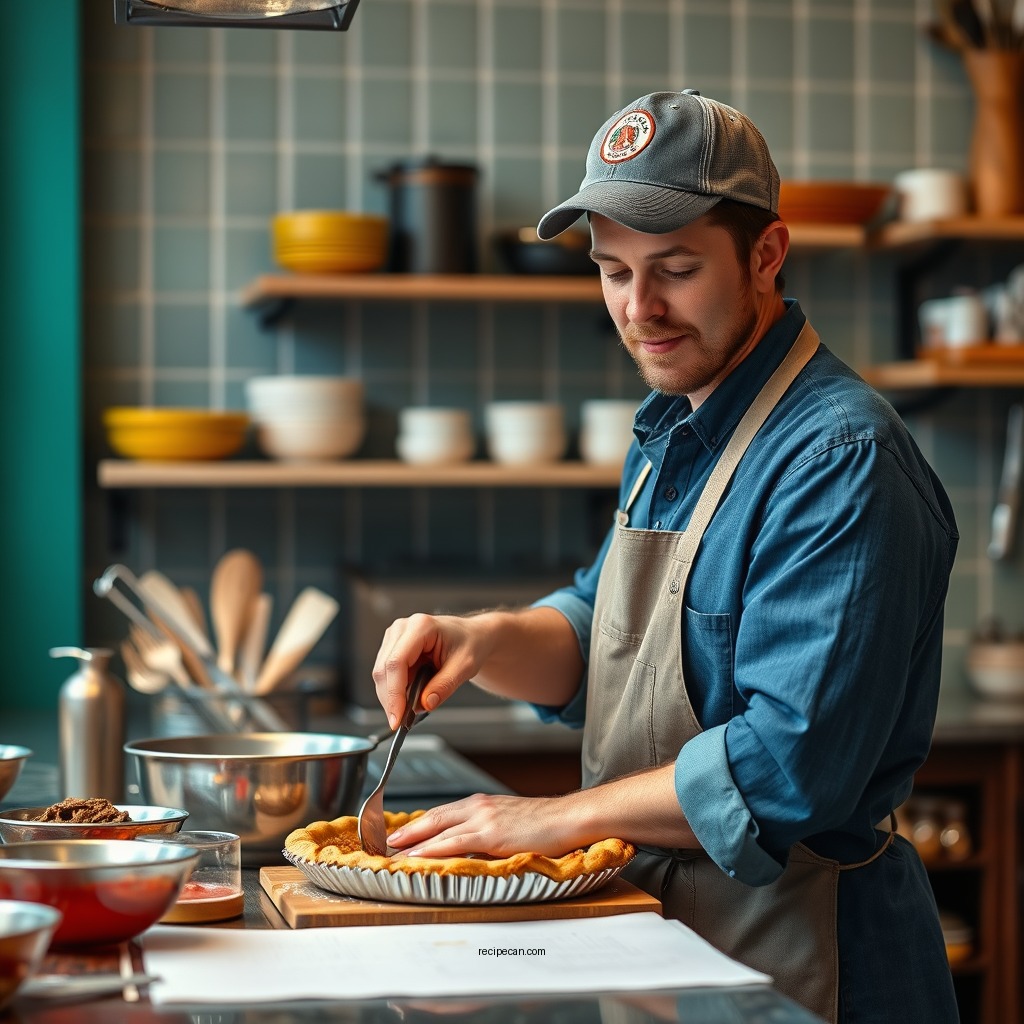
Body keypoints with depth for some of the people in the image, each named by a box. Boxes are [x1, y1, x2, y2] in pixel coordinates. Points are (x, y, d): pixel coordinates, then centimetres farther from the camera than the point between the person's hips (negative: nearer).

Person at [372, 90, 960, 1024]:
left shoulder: (840, 458, -22)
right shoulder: (672, 430, 9)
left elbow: (791, 759, -28)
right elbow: (601, 640, 15)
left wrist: (562, 818, -20)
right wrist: (484, 642, -6)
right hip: (657, 924, 8)